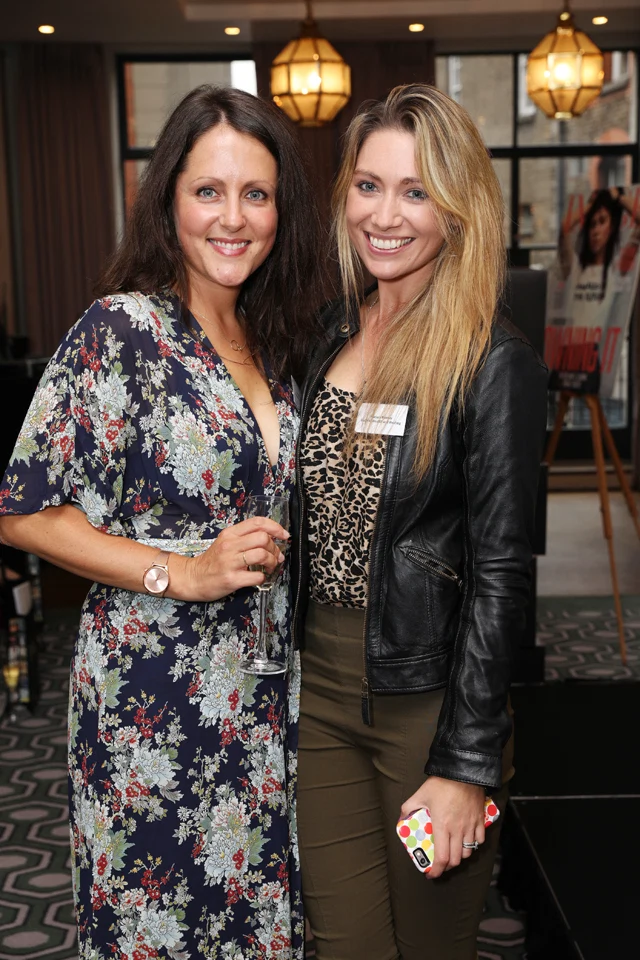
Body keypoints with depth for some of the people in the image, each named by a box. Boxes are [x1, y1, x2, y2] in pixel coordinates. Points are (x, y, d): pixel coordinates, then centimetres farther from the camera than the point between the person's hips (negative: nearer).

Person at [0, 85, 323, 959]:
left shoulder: (267, 336, 7)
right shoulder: (123, 331, -14)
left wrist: (272, 550, 2)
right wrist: (181, 573, -19)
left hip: (263, 689, 6)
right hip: (154, 696, -6)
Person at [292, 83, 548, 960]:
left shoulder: (494, 363, -14)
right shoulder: (332, 332, 5)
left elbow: (500, 574, -14)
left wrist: (467, 765, -14)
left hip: (427, 697, -5)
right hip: (320, 688, 5)